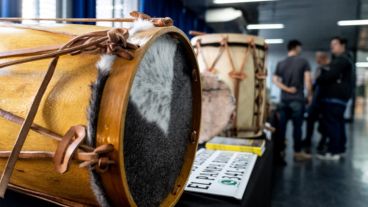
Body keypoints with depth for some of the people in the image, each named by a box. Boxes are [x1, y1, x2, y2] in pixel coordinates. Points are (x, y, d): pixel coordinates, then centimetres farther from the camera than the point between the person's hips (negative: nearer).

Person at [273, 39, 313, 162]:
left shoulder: (280, 64, 9)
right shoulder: (303, 61, -2)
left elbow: (275, 80, -1)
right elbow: (308, 80, -8)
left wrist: (287, 89, -3)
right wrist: (309, 95, 1)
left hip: (284, 99, 4)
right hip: (297, 99, -3)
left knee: (281, 126, 8)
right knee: (297, 126, 3)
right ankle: (298, 153, 10)